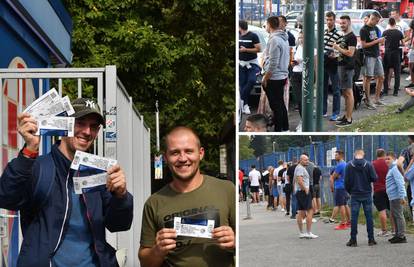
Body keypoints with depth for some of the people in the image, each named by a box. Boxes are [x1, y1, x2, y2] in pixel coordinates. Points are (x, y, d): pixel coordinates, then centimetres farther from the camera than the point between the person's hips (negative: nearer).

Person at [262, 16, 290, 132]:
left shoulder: (274, 39, -19)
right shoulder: (284, 38, 9)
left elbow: (273, 63, -22)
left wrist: (265, 78, -15)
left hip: (274, 78, -9)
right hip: (282, 76, 9)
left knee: (276, 105, -2)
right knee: (281, 103, 17)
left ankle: (278, 130, 3)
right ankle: (285, 127, 24)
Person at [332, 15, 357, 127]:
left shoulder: (351, 37, -13)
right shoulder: (343, 37, 17)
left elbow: (350, 53, -22)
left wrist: (338, 48, -14)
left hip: (347, 67, -10)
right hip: (341, 66, 10)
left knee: (348, 92, -8)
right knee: (344, 92, 14)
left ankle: (349, 119, -6)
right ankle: (346, 115, 21)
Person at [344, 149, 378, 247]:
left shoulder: (349, 165, -4)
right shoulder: (368, 165, -5)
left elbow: (346, 181, -2)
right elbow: (374, 178, -7)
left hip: (355, 195, 0)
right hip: (367, 194, 0)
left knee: (354, 217, 3)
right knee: (369, 217, 6)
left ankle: (353, 240, 2)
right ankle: (371, 239, 7)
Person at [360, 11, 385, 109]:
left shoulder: (376, 28, 14)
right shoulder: (364, 30, -9)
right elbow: (363, 45, -14)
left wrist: (381, 41, 1)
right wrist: (377, 41, -16)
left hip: (377, 56, 8)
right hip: (369, 56, -8)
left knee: (381, 77, 9)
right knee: (368, 78, -4)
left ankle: (377, 99, 18)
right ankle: (368, 101, 0)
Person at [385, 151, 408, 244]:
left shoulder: (395, 168, -12)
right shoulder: (391, 169, 19)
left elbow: (400, 183, -20)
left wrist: (402, 196, -24)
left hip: (397, 197, -10)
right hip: (392, 197, 10)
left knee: (398, 215, -8)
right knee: (394, 215, 15)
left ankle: (401, 236, -6)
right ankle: (397, 234, 23)